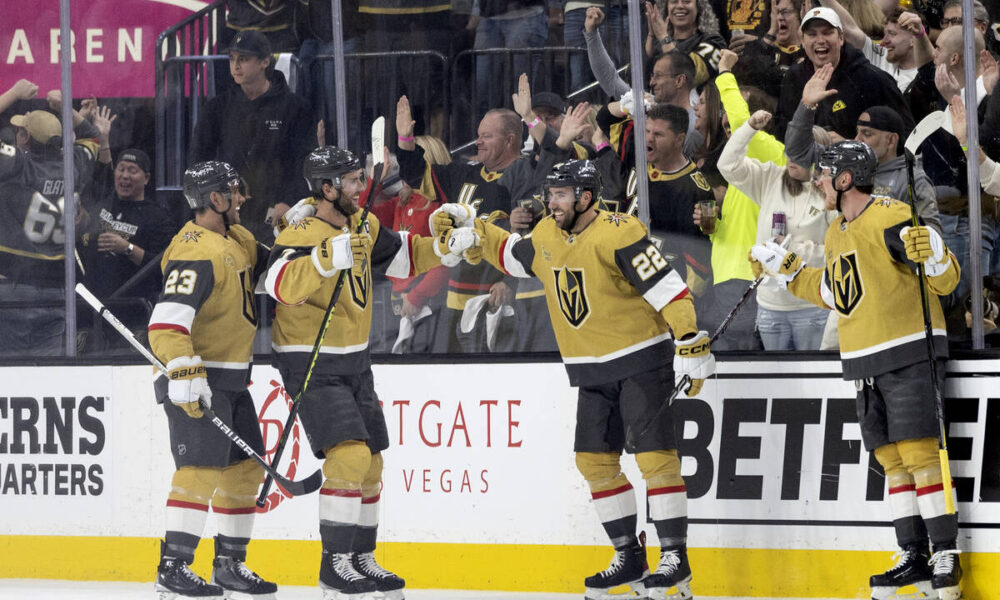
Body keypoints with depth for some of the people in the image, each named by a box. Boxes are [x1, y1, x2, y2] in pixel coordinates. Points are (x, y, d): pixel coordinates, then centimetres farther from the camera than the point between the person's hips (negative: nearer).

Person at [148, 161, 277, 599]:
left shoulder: (232, 237, 10)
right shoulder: (196, 253, -21)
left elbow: (259, 257, 32)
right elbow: (167, 322, -28)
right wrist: (185, 373, -38)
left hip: (231, 378, 10)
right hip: (196, 377, -10)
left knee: (244, 467, 12)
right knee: (202, 466, -16)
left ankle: (229, 564, 21)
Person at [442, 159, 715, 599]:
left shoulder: (617, 234, -20)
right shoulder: (546, 238, 4)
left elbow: (668, 289, -22)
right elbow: (512, 255, 27)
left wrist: (692, 349, -26)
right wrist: (475, 232, 11)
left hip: (640, 360, -8)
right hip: (592, 372, 8)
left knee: (653, 455, -13)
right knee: (595, 460, 5)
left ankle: (675, 558, -9)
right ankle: (629, 558, 14)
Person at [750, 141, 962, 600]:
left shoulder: (891, 221, -14)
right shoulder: (837, 234, 15)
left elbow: (946, 280, -17)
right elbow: (832, 293, 29)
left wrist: (929, 252, -37)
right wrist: (784, 269, 28)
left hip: (909, 354, -9)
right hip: (866, 364, 9)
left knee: (919, 454, -13)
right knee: (892, 460, 7)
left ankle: (946, 557, -13)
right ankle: (914, 558, 10)